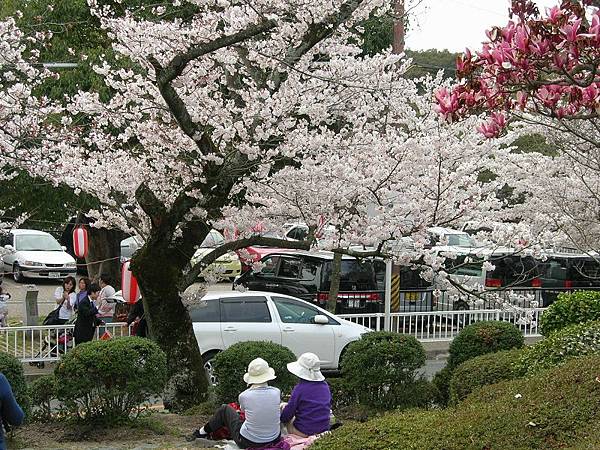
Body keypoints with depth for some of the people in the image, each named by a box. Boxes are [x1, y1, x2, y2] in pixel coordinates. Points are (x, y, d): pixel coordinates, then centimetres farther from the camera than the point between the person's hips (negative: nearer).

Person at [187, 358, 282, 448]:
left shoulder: (244, 396, -17)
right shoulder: (276, 393, -11)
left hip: (247, 443, -2)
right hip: (274, 441, 3)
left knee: (224, 410, 17)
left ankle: (202, 432, 38)